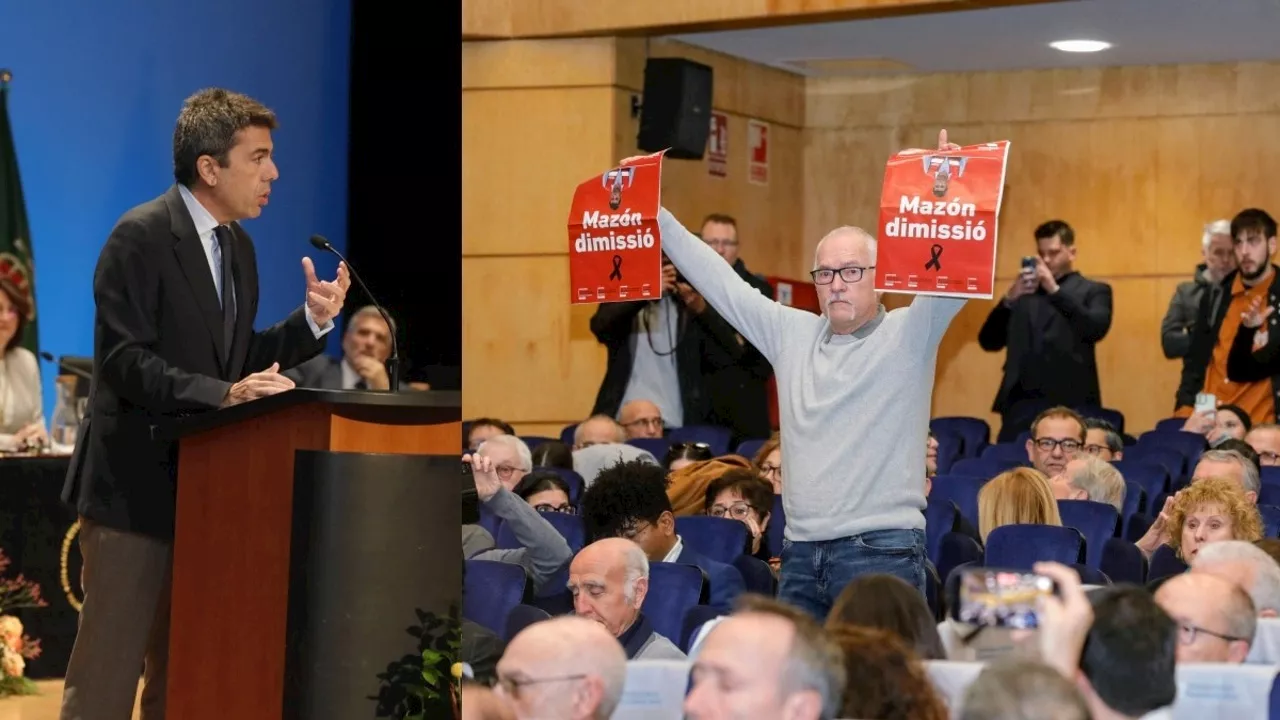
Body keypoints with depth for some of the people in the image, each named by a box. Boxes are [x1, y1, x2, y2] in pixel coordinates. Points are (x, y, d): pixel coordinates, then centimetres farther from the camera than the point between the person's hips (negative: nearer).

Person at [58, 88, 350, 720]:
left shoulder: (237, 244, 13)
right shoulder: (141, 237, -13)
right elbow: (125, 362, -20)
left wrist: (311, 320, 3)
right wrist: (224, 395, -30)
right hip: (136, 484, -8)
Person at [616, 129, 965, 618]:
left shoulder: (907, 335, 1)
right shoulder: (792, 334, 15)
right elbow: (719, 282, 18)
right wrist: (651, 214, 17)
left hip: (881, 553, -5)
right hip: (801, 554, 5)